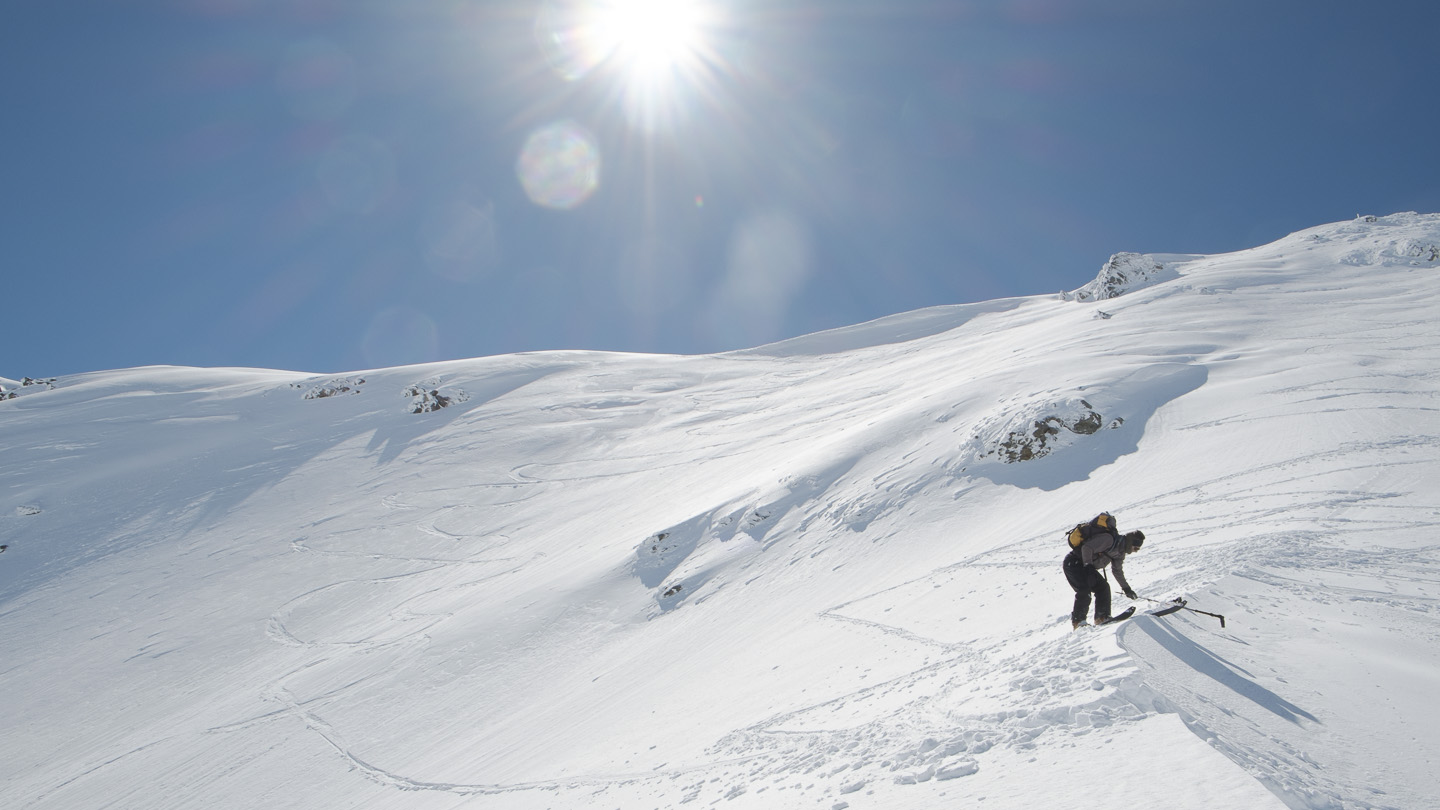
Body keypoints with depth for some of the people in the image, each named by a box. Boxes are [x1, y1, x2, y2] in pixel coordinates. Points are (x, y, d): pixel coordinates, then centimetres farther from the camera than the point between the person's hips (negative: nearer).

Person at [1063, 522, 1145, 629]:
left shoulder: (1120, 550, 10)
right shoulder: (1108, 539, -22)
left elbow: (1118, 571, 23)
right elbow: (1086, 547, -28)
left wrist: (1126, 588, 26)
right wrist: (1088, 566, -28)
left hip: (1087, 565, 10)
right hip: (1073, 563, -10)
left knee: (1103, 587, 1)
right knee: (1085, 590, -20)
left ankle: (1102, 617, 2)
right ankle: (1077, 620, -16)